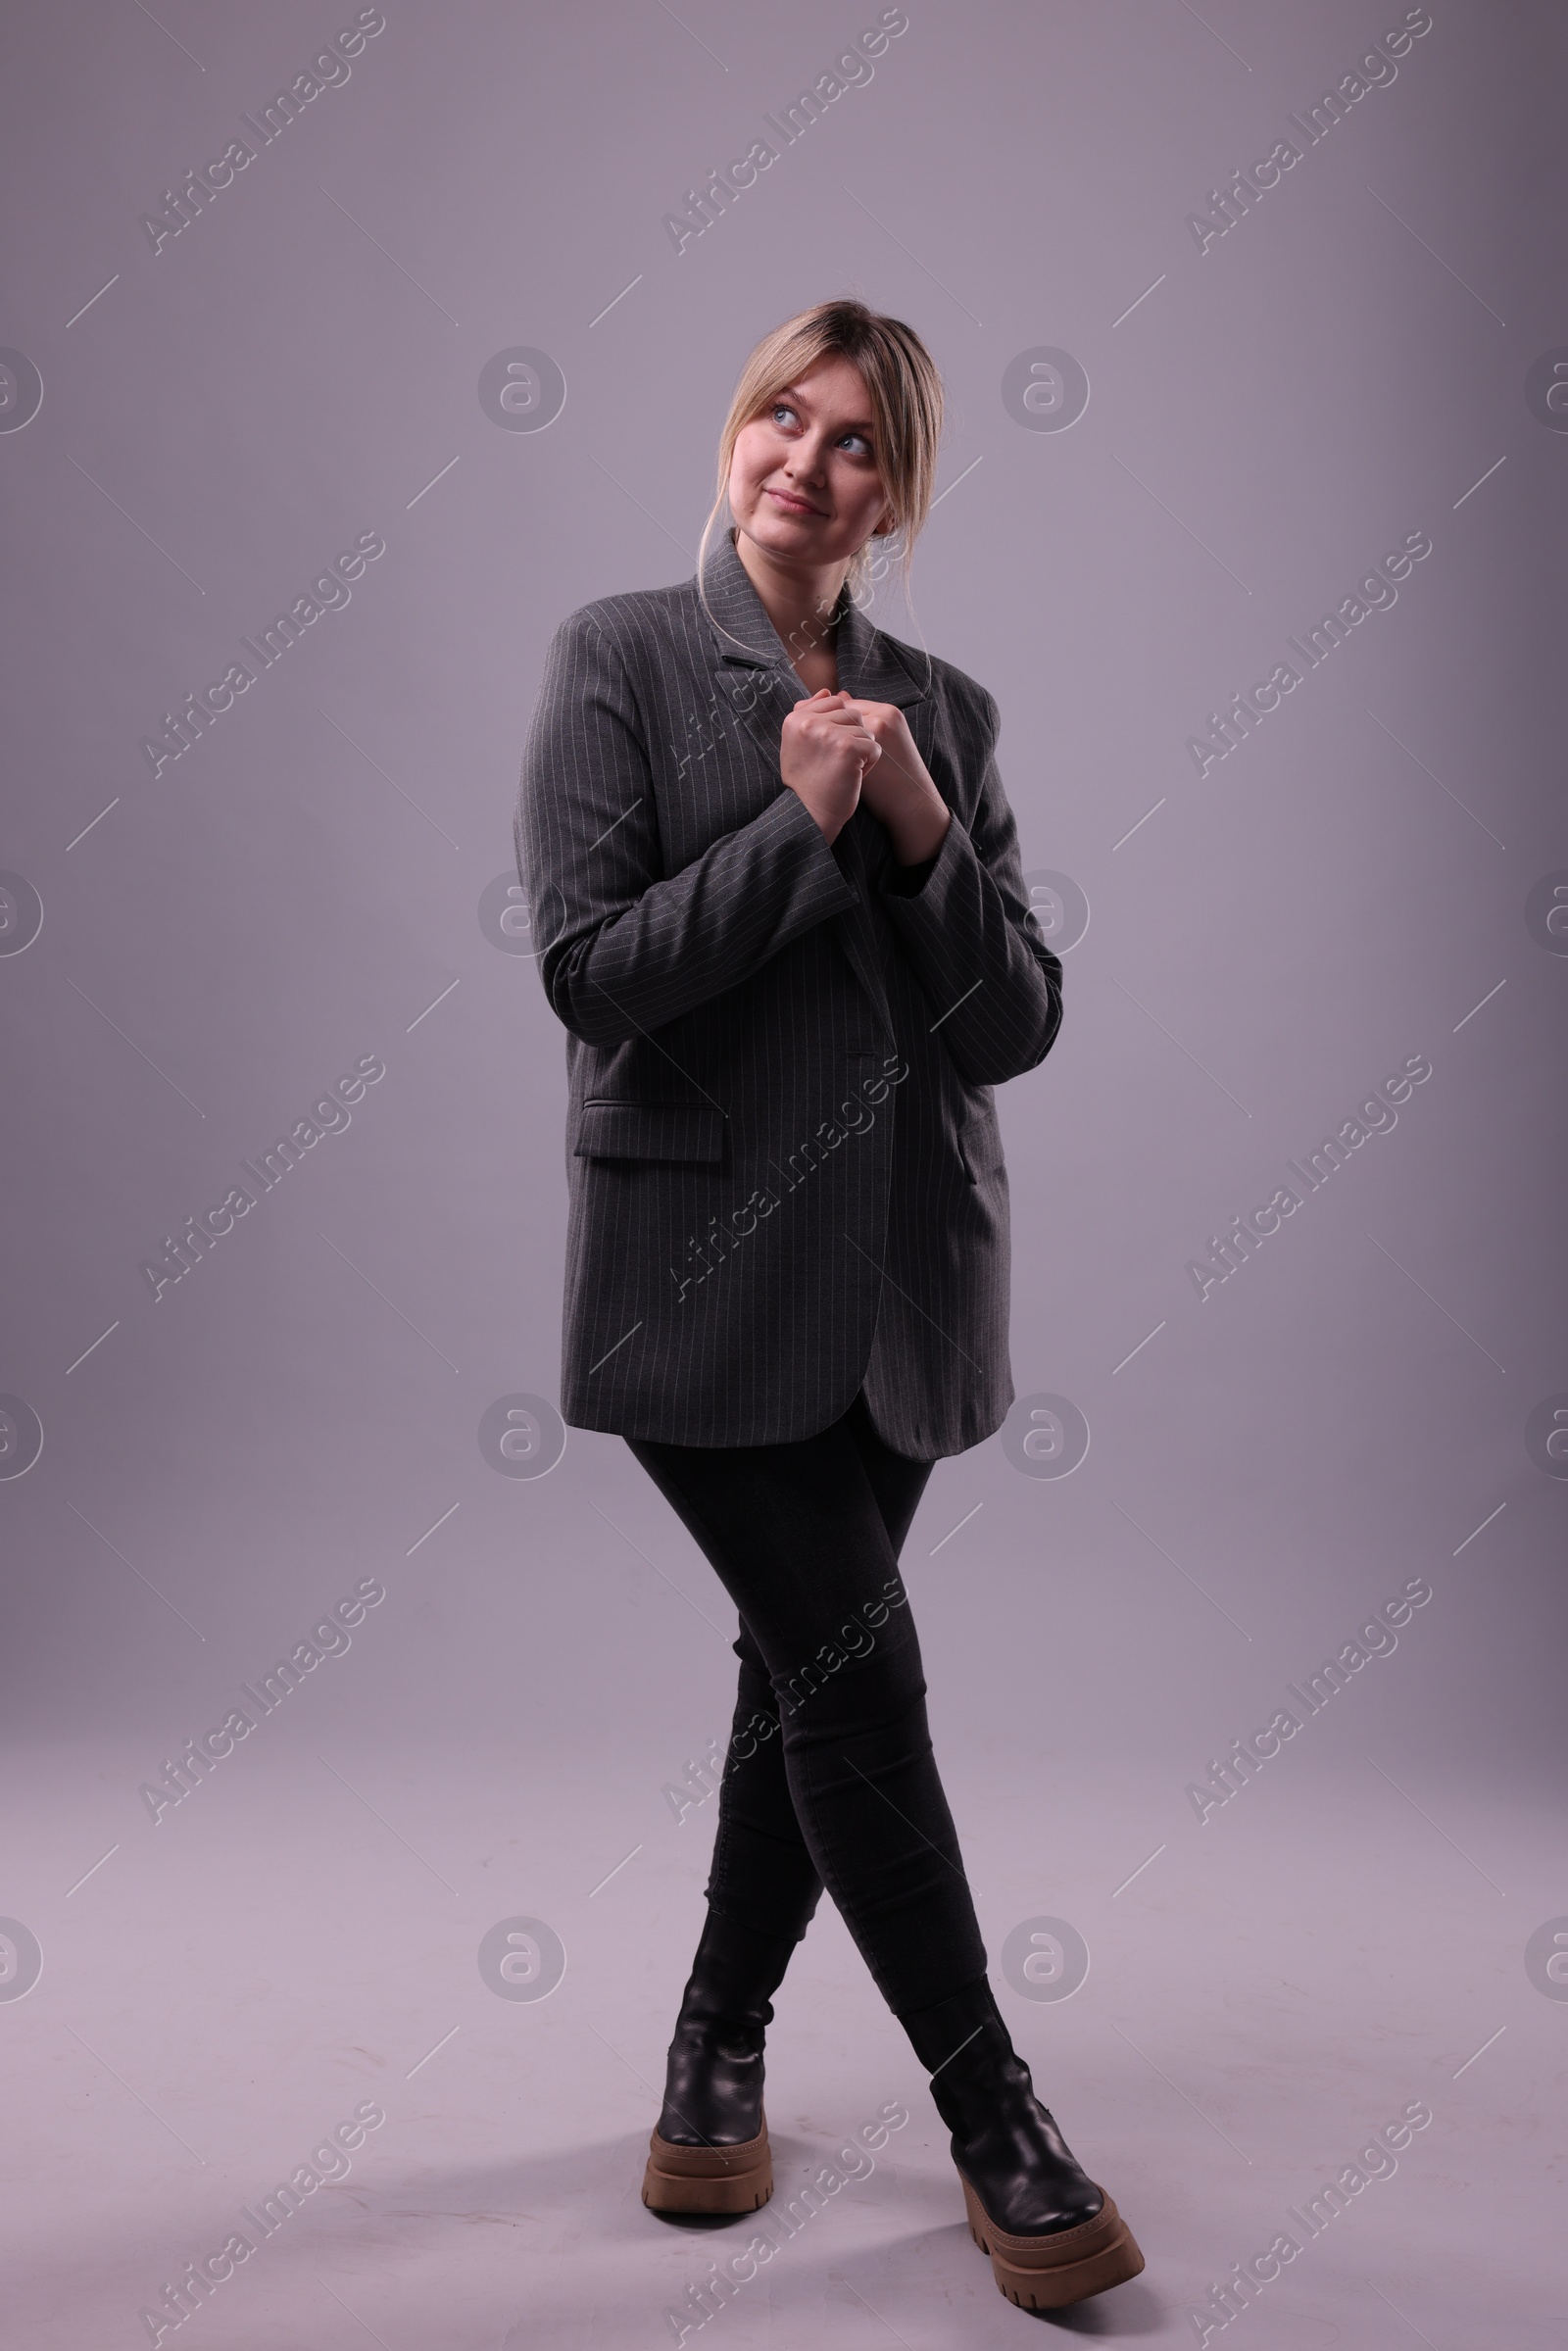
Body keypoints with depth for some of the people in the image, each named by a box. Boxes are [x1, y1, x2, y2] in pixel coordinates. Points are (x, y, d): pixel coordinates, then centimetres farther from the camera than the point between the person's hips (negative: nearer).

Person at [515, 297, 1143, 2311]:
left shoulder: (946, 710, 10)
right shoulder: (618, 659, 0)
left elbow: (1023, 1023, 4)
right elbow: (586, 965, -11)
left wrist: (926, 833, -11)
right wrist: (802, 820, -12)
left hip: (903, 1273, 4)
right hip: (705, 1261, -4)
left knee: (802, 1672, 13)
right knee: (857, 1666, -5)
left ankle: (719, 2049, 35)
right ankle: (996, 2128, 14)